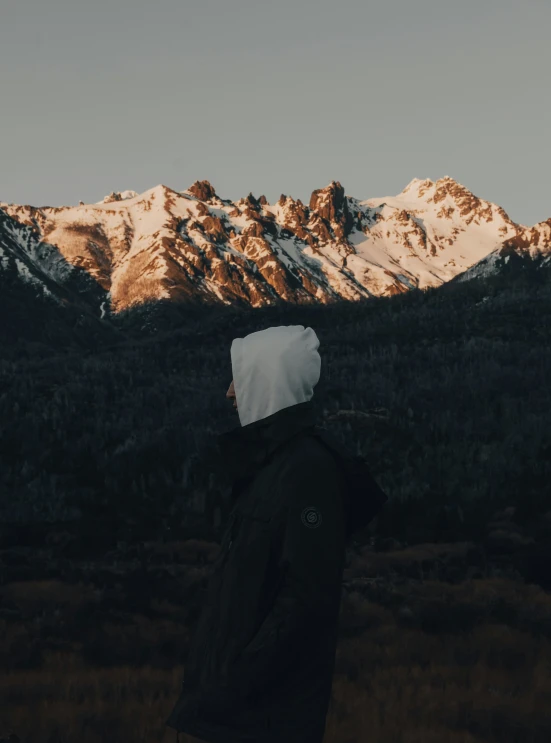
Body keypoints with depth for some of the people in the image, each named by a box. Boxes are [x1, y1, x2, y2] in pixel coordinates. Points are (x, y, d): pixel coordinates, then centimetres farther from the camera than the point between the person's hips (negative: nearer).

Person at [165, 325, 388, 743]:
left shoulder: (308, 467, -20)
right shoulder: (274, 457, 10)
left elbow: (308, 597, -24)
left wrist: (233, 684, -21)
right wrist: (221, 672, 14)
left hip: (271, 703, -9)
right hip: (250, 693, 9)